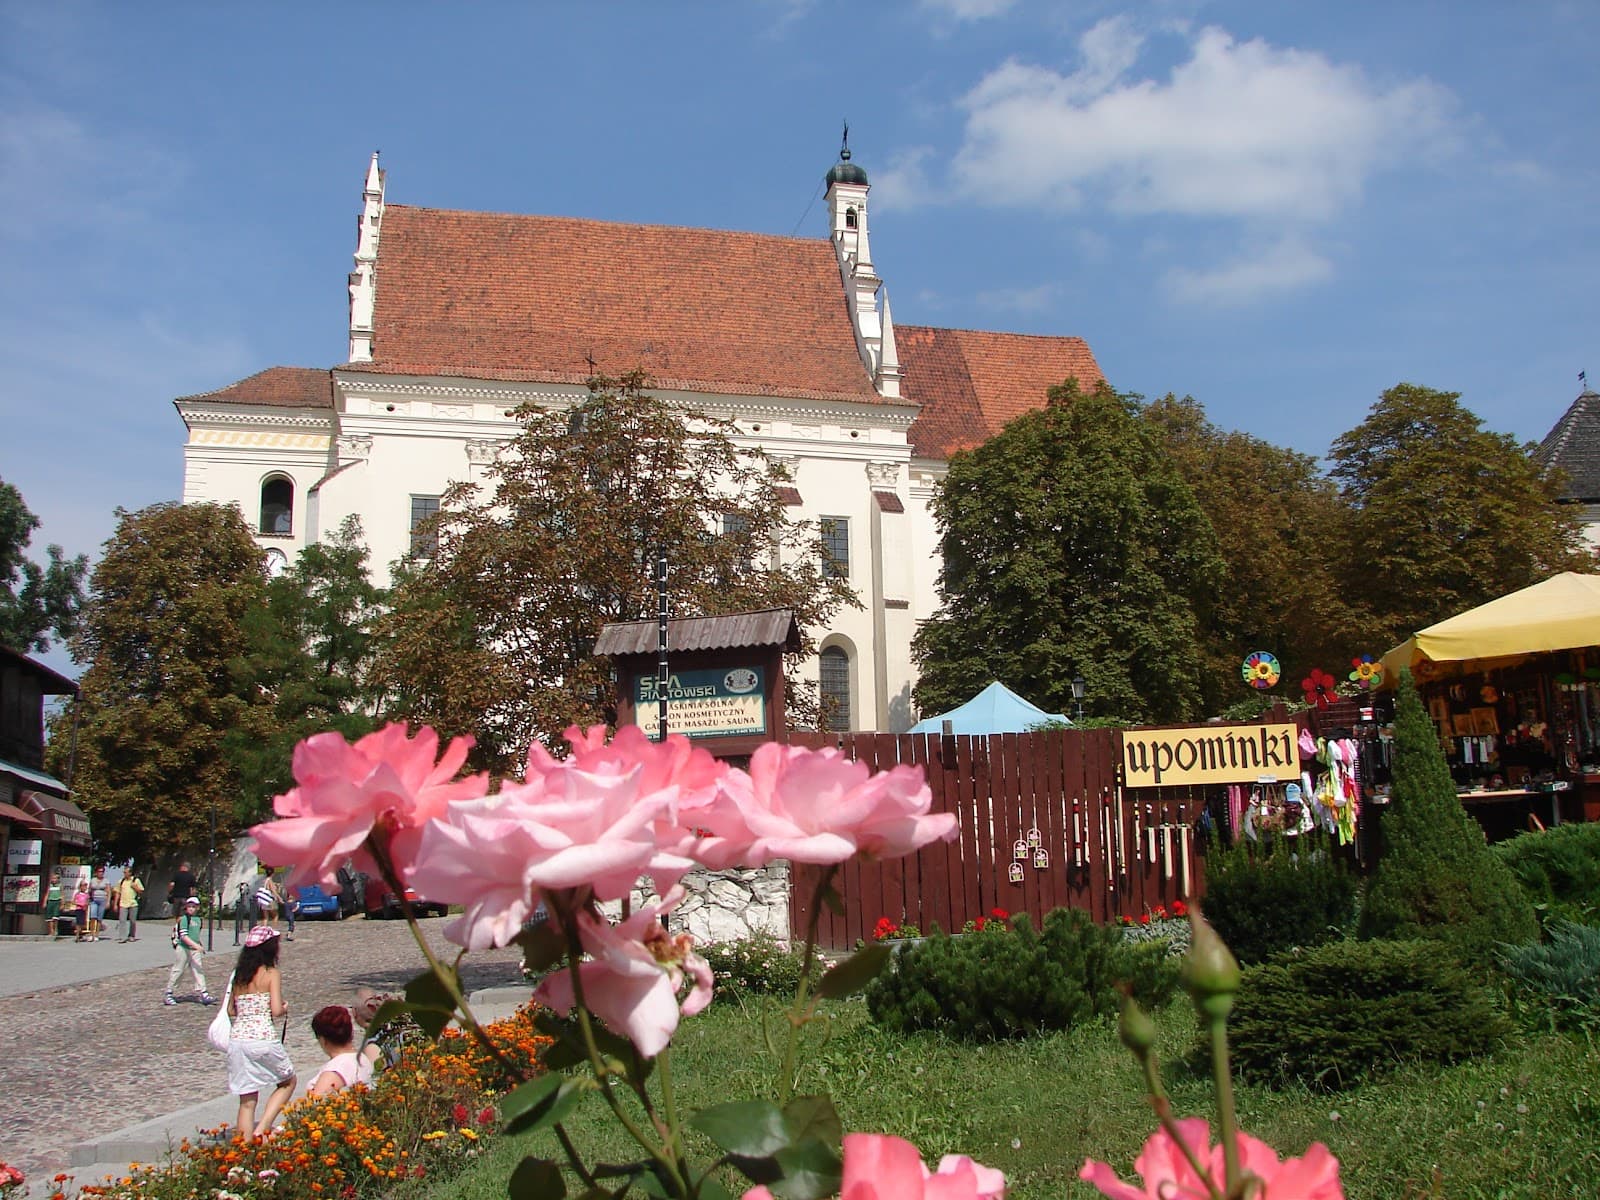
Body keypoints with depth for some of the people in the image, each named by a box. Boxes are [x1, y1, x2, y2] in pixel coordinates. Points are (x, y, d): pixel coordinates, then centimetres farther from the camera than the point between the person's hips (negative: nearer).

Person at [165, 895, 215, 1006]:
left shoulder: (199, 920, 11)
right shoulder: (184, 919, -11)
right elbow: (183, 936, -20)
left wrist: (200, 948, 22)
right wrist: (195, 945, -27)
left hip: (194, 949, 6)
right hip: (182, 948, -6)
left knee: (199, 969, 0)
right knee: (177, 970, 2)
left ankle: (204, 994, -1)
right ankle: (168, 994, 14)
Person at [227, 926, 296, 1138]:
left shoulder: (239, 975, 13)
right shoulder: (272, 974, -4)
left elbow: (231, 1010, 18)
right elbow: (276, 1011, -12)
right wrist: (285, 1009, 9)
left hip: (237, 1039, 5)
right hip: (263, 1038, -5)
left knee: (247, 1100, 12)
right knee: (287, 1083, 17)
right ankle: (262, 1127, 1)